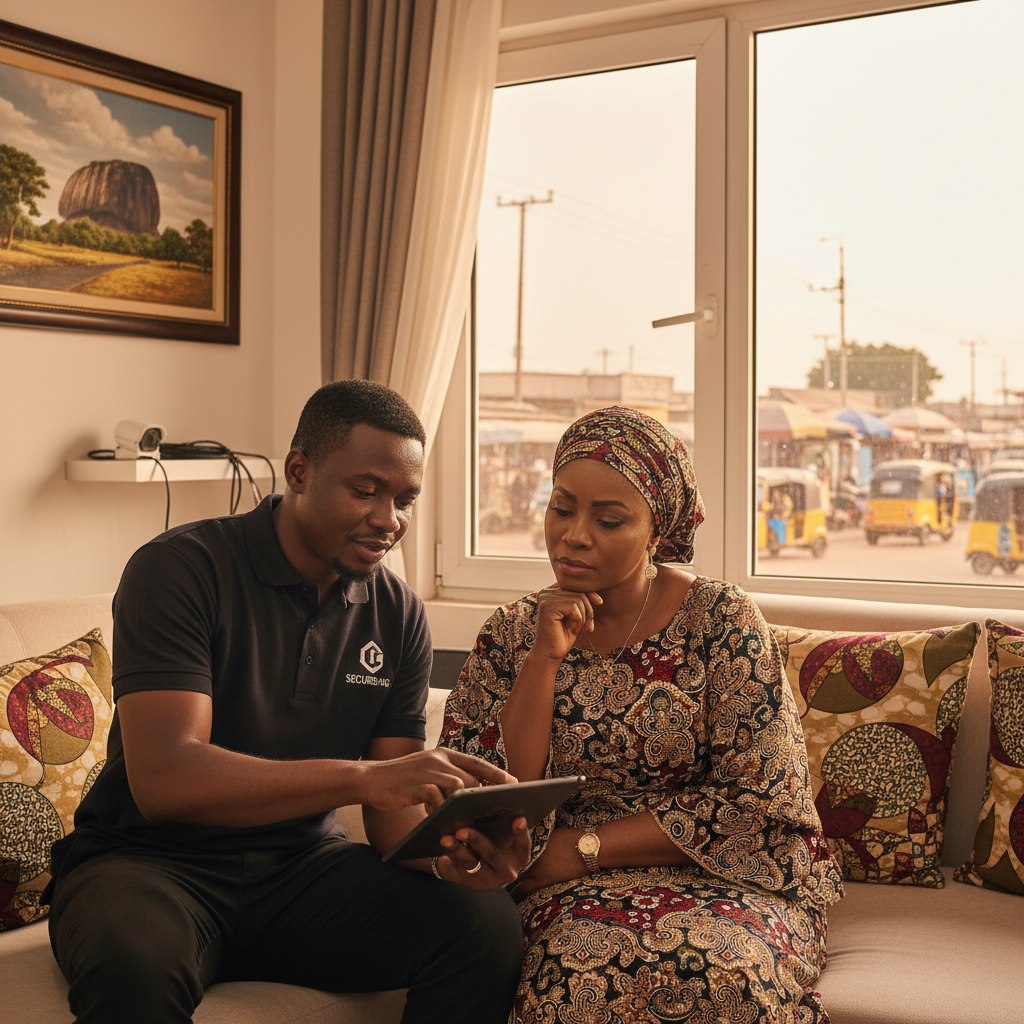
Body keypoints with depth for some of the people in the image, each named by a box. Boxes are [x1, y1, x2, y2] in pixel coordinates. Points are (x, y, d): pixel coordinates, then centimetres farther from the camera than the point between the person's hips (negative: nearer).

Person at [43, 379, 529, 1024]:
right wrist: (361, 777, -35)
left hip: (301, 864, 5)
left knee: (489, 922, -19)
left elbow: (395, 807, 2)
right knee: (137, 962, -39)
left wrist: (450, 853, -23)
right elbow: (162, 778, -26)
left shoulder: (399, 616, 3)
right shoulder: (182, 569, -14)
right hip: (151, 860, -4)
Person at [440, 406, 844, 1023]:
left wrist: (585, 847, -11)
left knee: (722, 964, -34)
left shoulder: (722, 619, -4)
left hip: (717, 877, -1)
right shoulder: (514, 634, 3)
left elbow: (759, 801, -9)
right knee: (586, 961, -32)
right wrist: (545, 659, -14)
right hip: (572, 893, 1)